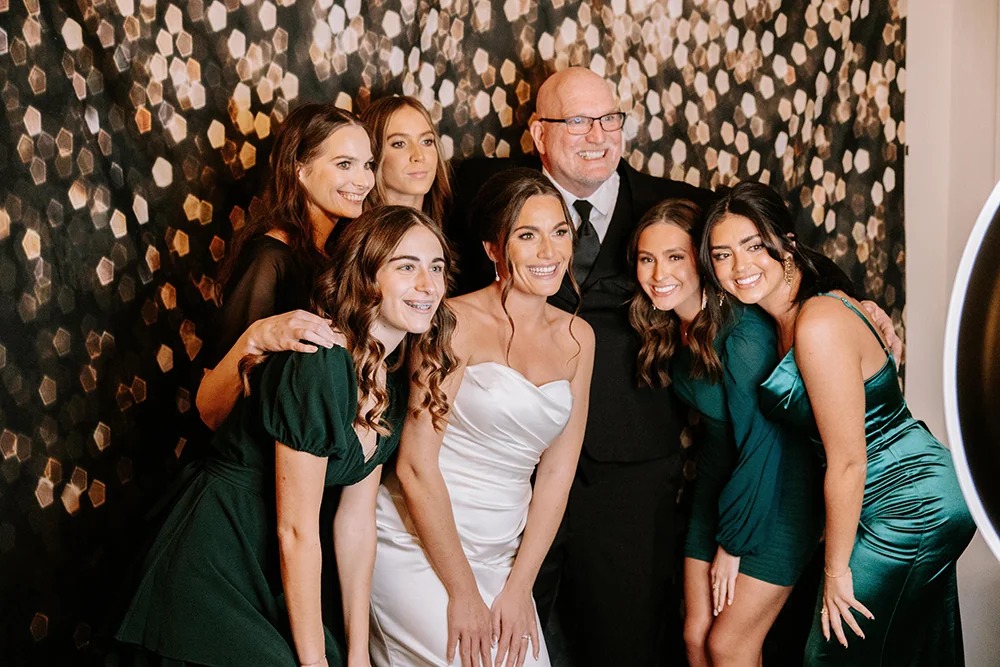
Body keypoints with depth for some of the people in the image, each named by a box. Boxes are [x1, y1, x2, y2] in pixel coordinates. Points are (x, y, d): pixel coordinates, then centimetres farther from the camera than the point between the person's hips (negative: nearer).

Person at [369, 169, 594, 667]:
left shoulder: (577, 338, 6)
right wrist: (463, 592, -11)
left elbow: (557, 473, 5)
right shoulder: (459, 322, -12)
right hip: (417, 547, -5)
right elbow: (415, 466, -14)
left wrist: (518, 587, -2)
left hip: (500, 554, 5)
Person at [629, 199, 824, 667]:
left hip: (777, 492, -7)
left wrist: (733, 544, -13)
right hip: (718, 482, 7)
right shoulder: (666, 329, -3)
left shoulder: (743, 332, -26)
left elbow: (761, 445, -22)